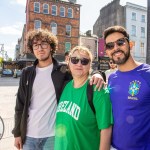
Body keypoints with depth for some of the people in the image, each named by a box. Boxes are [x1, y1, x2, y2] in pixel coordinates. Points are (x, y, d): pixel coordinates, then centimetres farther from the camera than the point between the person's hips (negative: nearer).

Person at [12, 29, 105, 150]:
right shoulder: (27, 73, 2)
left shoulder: (63, 71, -5)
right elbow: (20, 105, 5)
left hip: (53, 135, -2)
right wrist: (17, 132, 5)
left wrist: (96, 75, -24)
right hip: (28, 135, 3)